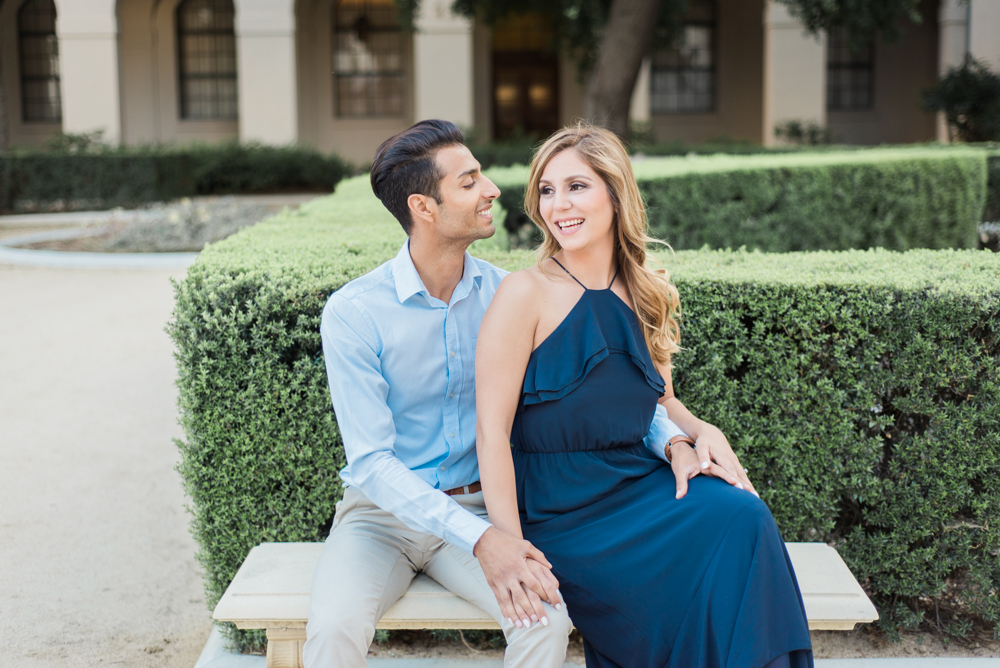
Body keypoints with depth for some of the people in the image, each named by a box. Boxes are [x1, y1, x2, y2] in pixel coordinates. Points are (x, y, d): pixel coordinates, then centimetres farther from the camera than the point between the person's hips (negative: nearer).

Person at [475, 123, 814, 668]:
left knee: (743, 515, -21)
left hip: (637, 488, 6)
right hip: (559, 513, -5)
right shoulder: (526, 293, -9)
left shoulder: (645, 296, 9)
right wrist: (514, 554, -19)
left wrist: (695, 433, -2)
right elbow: (492, 432, -13)